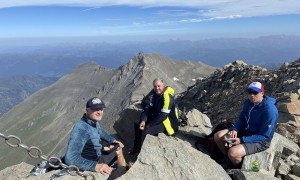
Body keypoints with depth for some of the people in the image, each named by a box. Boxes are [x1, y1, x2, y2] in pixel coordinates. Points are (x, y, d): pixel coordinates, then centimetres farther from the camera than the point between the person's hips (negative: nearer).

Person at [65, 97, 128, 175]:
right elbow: (70, 157, -47)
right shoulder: (80, 128, -40)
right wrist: (95, 166, -54)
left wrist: (113, 140, 14)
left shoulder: (93, 121, -14)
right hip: (92, 161, -8)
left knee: (118, 147, 21)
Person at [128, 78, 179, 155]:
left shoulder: (167, 96, -27)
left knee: (146, 131, -29)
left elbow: (163, 115, -29)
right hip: (157, 117, 9)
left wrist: (150, 125, -21)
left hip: (167, 122, -9)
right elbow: (149, 108, 3)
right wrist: (143, 120, -12)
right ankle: (137, 147, 19)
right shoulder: (155, 94, 1)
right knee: (137, 123, 7)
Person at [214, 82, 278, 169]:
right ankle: (230, 160, 15)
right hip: (246, 131, 7)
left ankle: (239, 168, 7)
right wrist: (235, 129, -14)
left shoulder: (270, 110, -27)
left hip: (260, 141, -7)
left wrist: (241, 140, -28)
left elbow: (264, 136, -24)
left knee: (233, 152, -29)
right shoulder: (249, 102, -4)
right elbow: (241, 119, 7)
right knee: (218, 136, -6)